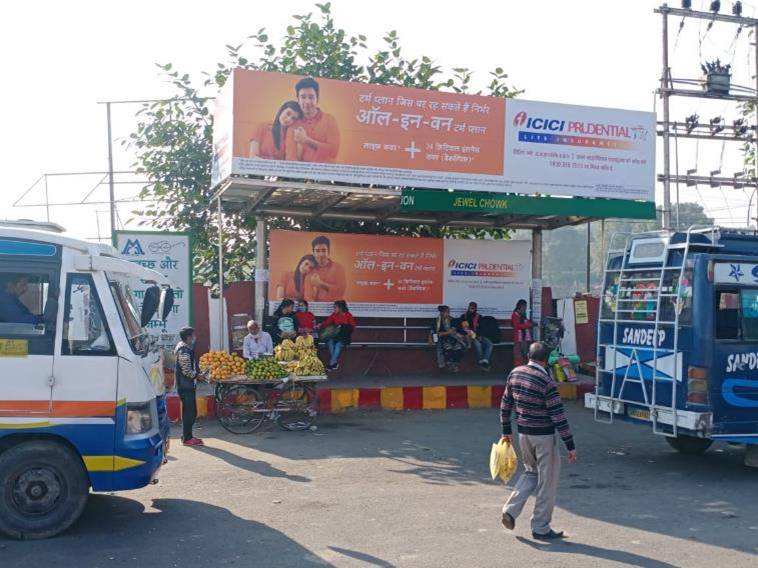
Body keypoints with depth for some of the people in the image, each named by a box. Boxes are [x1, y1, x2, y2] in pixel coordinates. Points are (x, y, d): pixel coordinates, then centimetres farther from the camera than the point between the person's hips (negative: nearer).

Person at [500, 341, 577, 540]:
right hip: (544, 436, -6)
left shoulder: (515, 374, 0)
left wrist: (506, 431, 20)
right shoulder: (546, 381, -19)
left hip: (523, 434, 6)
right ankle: (541, 529, 15)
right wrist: (570, 445, -13)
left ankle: (510, 510, 10)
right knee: (547, 482, 7)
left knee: (530, 473, 24)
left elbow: (505, 405, 9)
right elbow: (558, 416, -19)